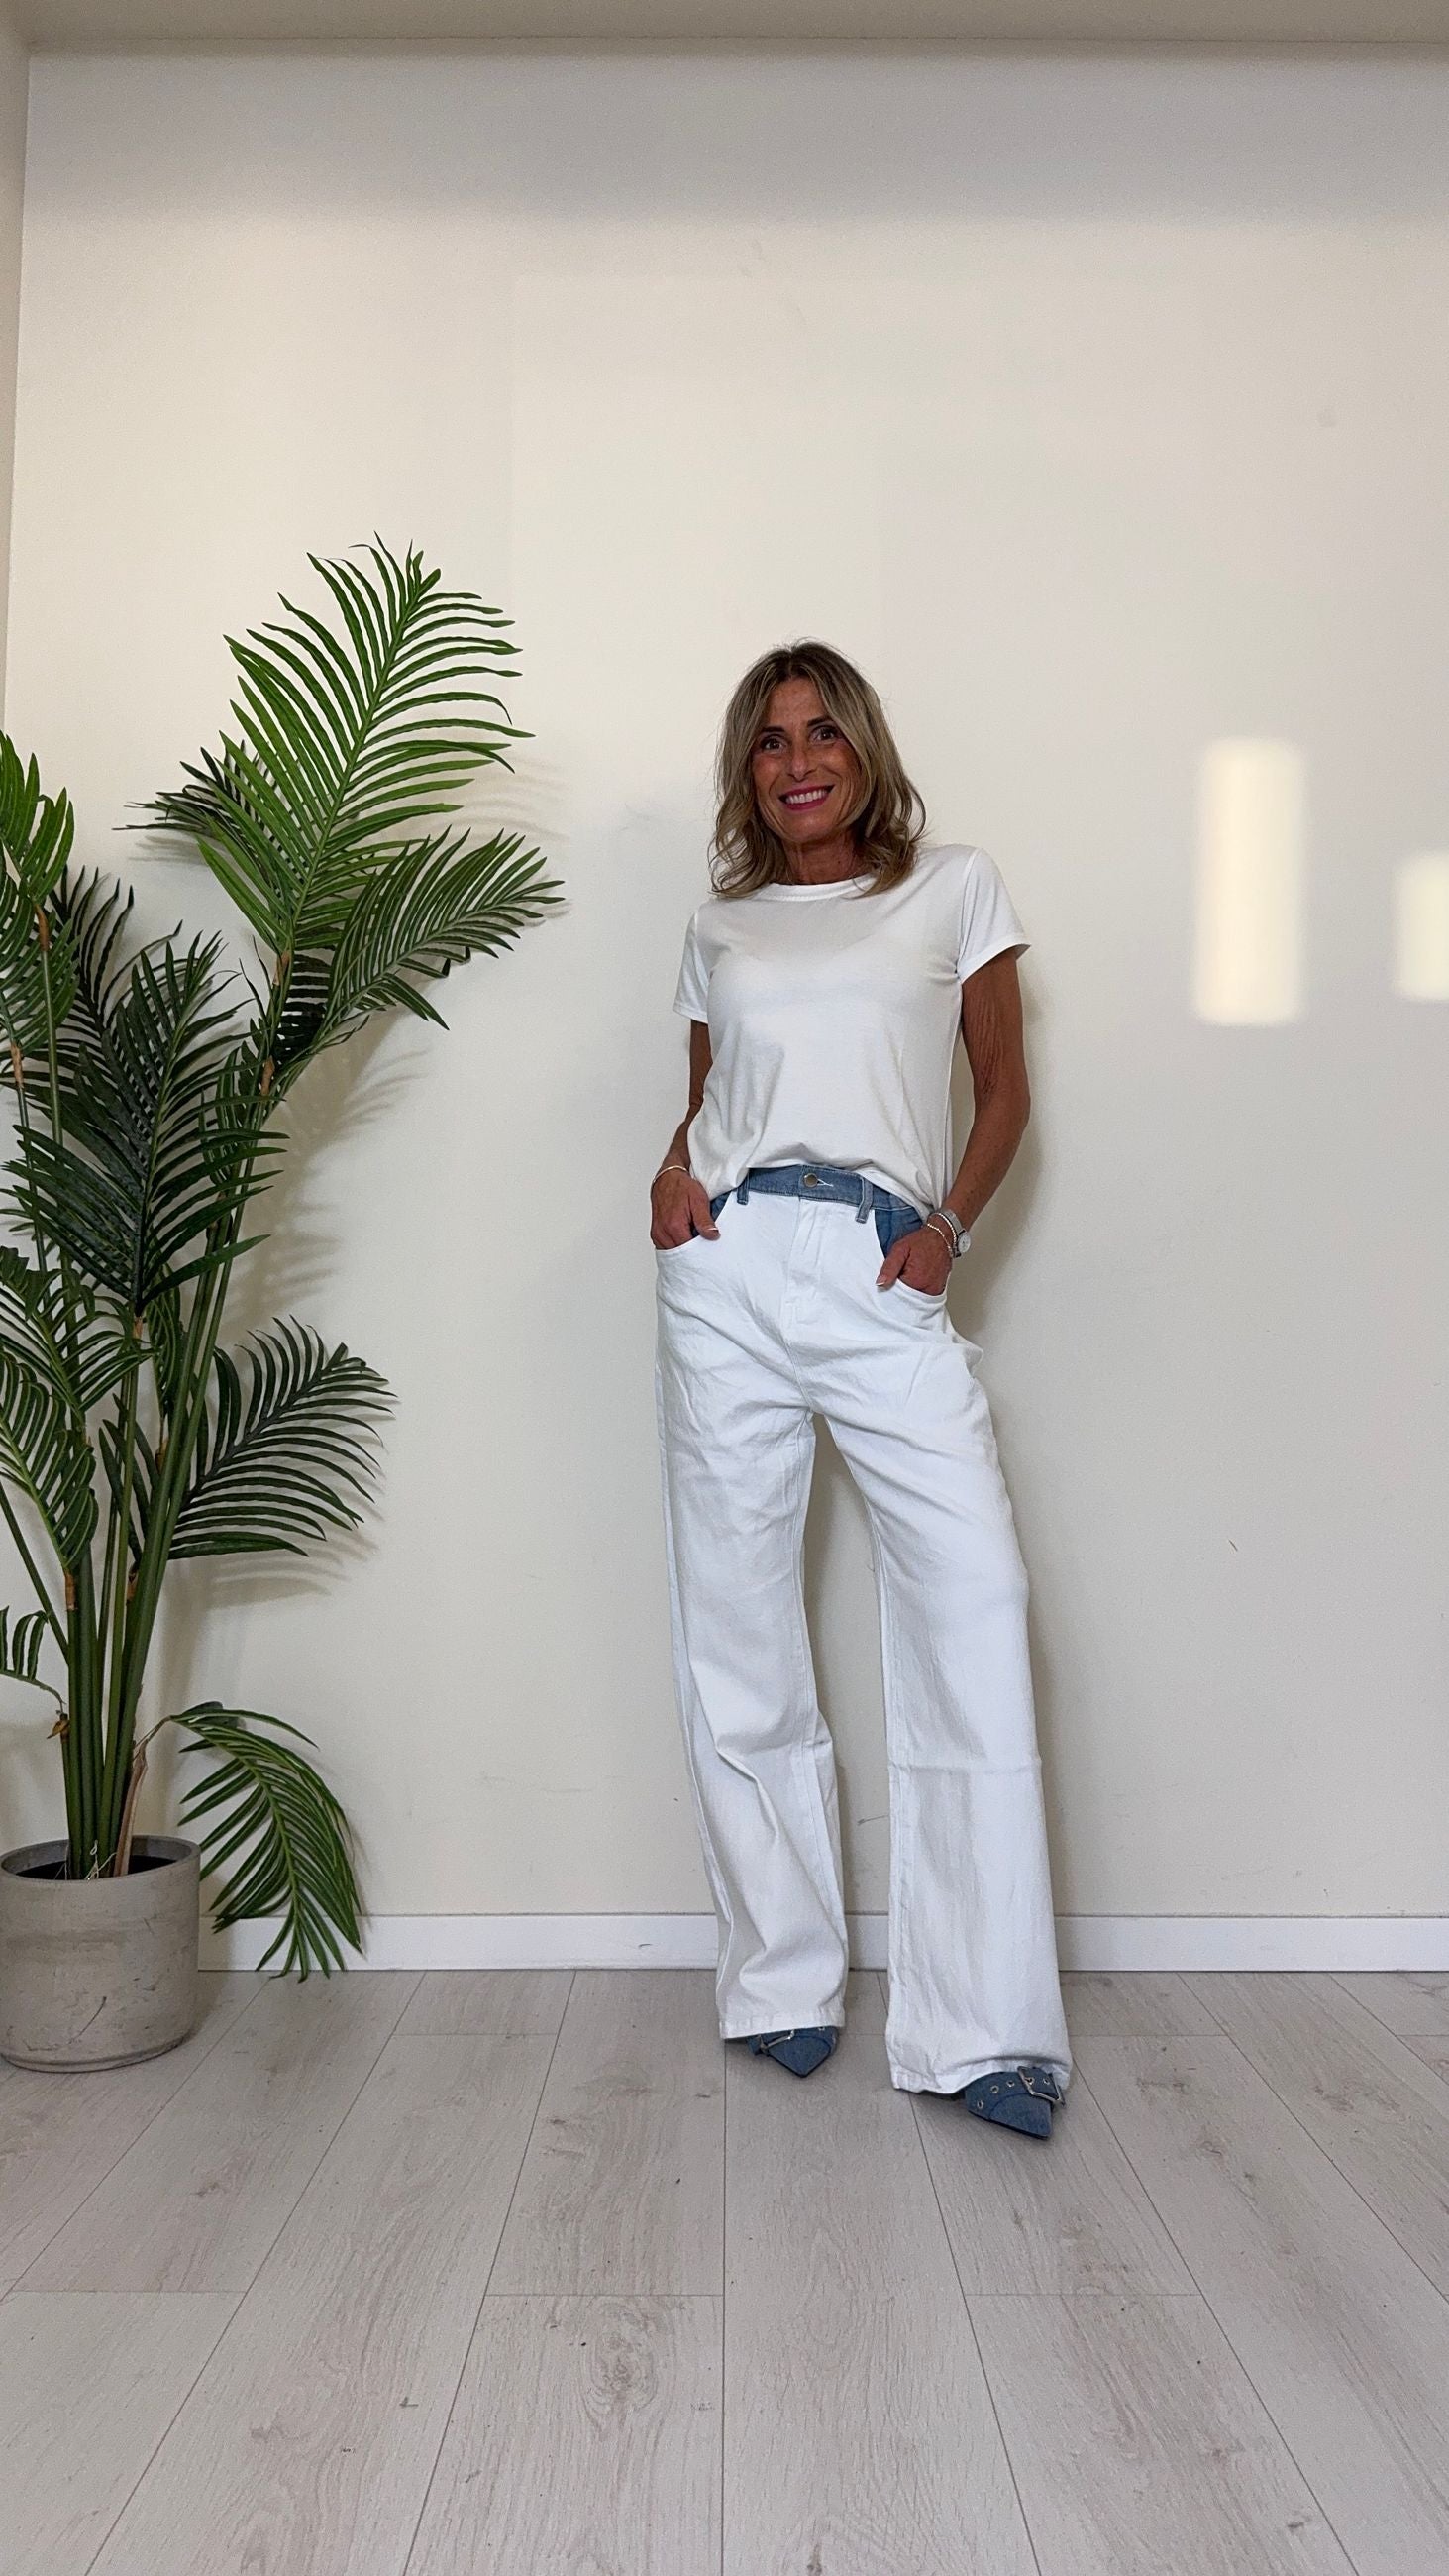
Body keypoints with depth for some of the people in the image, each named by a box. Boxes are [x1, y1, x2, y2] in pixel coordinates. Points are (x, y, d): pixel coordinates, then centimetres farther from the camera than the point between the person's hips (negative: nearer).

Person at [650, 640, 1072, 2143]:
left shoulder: (955, 887, 14)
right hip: (732, 1272, 2)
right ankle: (783, 1983, 15)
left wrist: (952, 1225, -4)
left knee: (974, 1601, -15)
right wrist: (672, 1171, 2)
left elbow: (1004, 1089, 12)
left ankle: (978, 2030, -6)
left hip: (887, 1283, -2)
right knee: (737, 1630, 1)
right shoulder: (723, 923, 20)